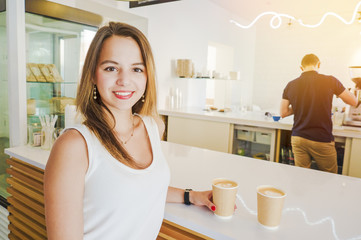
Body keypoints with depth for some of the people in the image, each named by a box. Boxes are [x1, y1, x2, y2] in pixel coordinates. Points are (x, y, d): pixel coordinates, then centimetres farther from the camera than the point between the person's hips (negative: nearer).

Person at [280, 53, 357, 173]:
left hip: (298, 139, 3)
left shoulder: (290, 85, -1)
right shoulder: (330, 81, -8)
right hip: (322, 141, -2)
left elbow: (283, 112, 5)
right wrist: (337, 91, 21)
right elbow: (353, 101, 5)